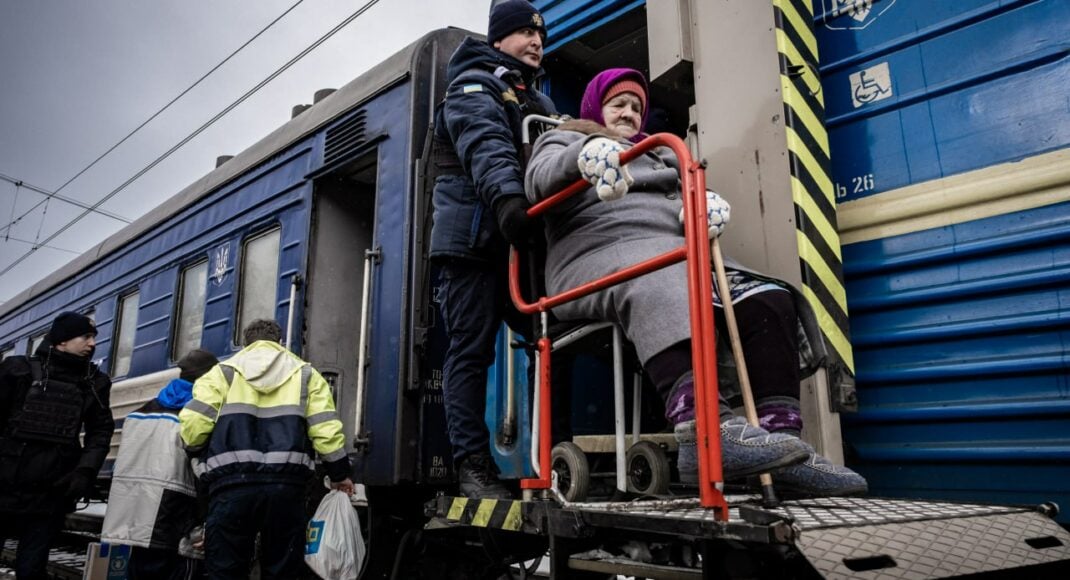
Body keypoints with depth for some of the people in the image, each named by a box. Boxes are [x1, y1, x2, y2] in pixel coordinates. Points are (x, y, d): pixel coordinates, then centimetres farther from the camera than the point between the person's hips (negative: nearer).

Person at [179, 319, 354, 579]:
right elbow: (326, 430, 5)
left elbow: (193, 424, 1)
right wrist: (339, 474, 17)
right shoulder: (305, 373, 16)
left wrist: (200, 455, 23)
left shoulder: (223, 371, 13)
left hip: (232, 483, -1)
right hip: (285, 483, 1)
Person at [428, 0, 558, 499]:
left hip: (521, 239, 7)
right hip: (475, 238, -7)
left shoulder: (537, 101, 29)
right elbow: (487, 145, -21)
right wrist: (506, 196, -39)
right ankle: (472, 463, 0)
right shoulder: (474, 86, 1)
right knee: (471, 351, -5)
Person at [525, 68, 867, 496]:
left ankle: (781, 436, -30)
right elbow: (539, 182, -3)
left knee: (767, 298, -18)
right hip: (601, 253, -6)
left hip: (675, 253, 6)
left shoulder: (660, 153, 37)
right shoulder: (564, 139, 21)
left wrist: (708, 201, -8)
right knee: (660, 289, -40)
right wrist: (586, 152, -27)